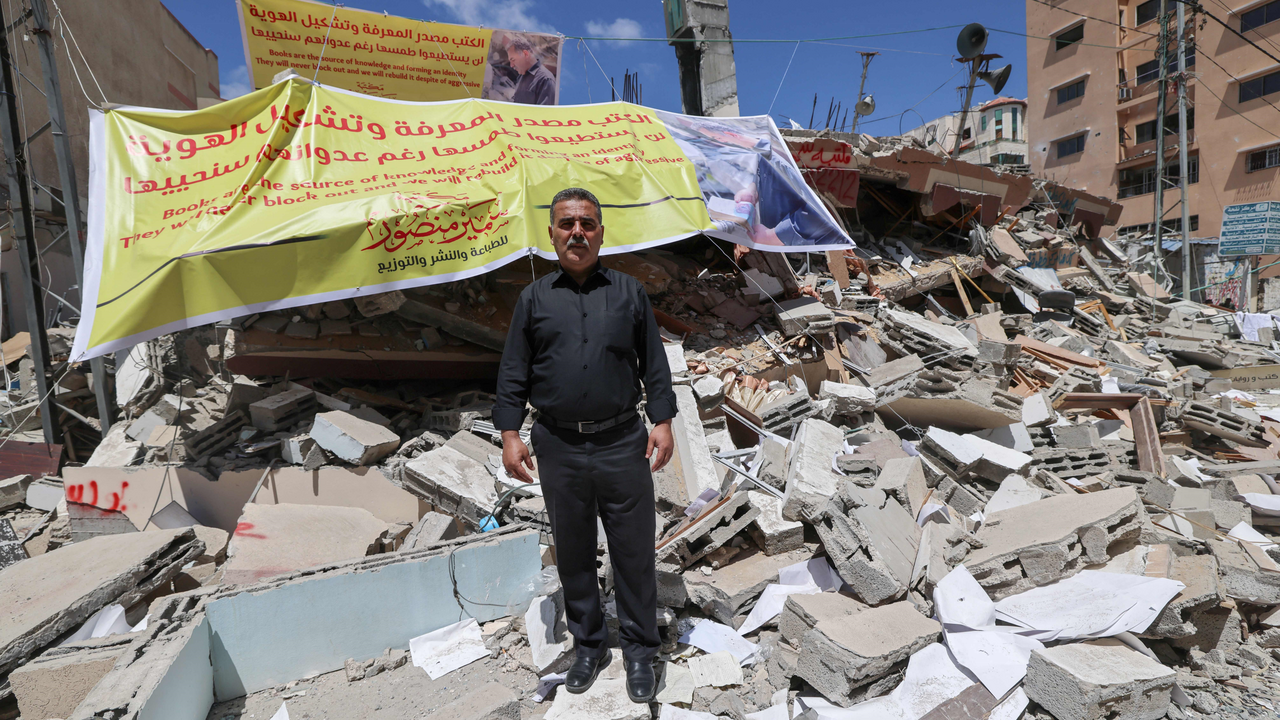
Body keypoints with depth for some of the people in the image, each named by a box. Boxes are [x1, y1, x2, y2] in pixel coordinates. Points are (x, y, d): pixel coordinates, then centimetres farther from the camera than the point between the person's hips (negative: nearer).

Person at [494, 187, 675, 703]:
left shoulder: (629, 291, 7)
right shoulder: (534, 298, 7)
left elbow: (654, 364, 7)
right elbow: (513, 373, 7)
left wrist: (662, 420, -2)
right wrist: (510, 434, 0)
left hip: (623, 443, -1)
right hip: (559, 449, 1)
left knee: (634, 552, 7)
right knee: (573, 553, 14)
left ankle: (639, 649, 27)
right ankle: (588, 645, 34)